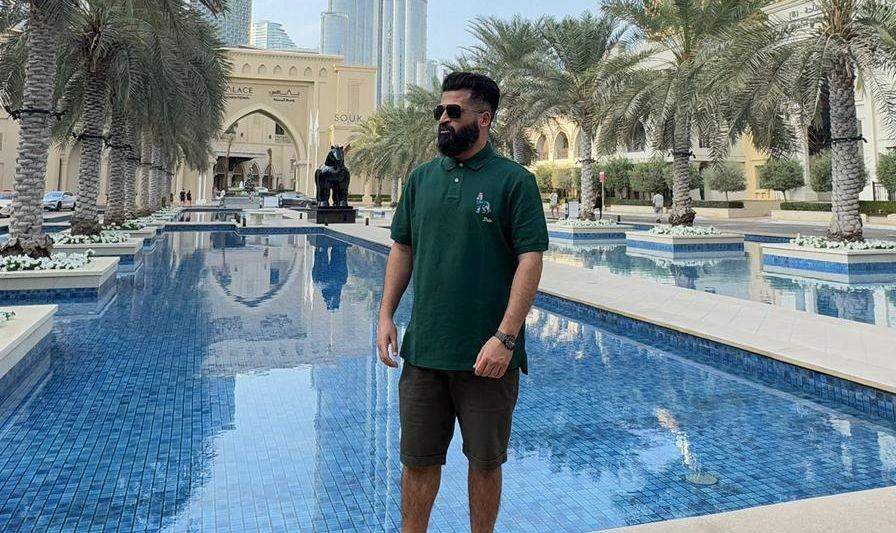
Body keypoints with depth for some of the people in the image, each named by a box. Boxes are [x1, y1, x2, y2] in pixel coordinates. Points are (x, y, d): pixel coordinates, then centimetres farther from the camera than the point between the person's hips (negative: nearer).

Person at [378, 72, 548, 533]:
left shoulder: (514, 181, -6)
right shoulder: (421, 178, 8)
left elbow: (530, 261, -12)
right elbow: (402, 249, 13)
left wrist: (505, 338, -18)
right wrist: (386, 315, 5)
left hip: (487, 355, -3)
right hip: (422, 350, 4)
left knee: (485, 462, 13)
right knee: (417, 461, 13)